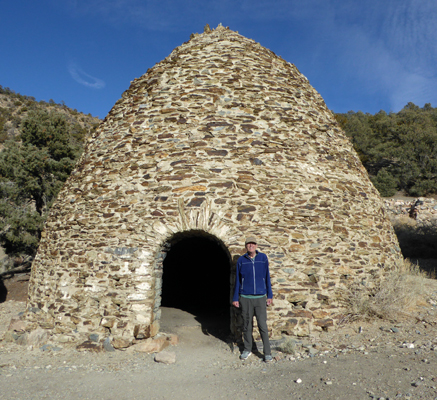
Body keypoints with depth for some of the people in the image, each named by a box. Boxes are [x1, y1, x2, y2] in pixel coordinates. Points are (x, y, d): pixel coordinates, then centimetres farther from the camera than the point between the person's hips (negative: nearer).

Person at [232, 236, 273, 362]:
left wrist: (270, 295, 6)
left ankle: (267, 353, 10)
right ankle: (247, 349, 28)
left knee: (263, 326, -2)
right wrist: (235, 298, 6)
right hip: (245, 298, 1)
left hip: (260, 297, -1)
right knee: (247, 325, 11)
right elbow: (237, 280, 7)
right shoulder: (241, 260, 1)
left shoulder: (263, 258, 1)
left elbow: (267, 277, 7)